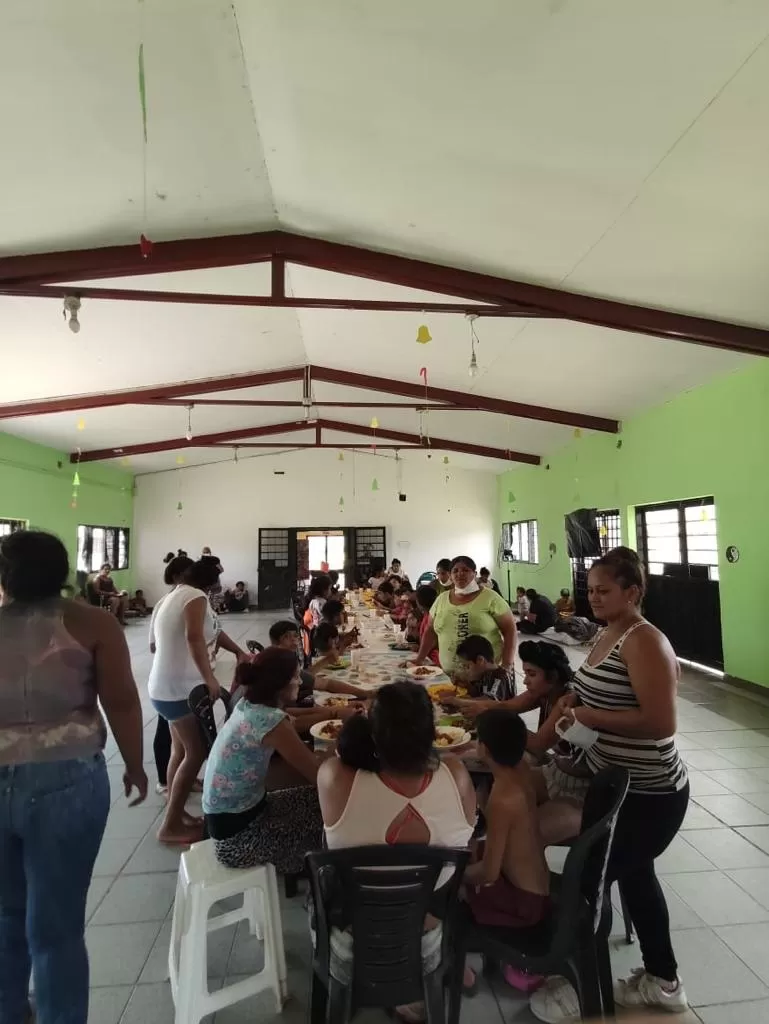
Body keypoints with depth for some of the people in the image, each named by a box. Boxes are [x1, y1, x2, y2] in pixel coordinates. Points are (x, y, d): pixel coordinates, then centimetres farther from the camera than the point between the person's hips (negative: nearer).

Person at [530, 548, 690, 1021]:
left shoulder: (644, 641, -25)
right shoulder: (609, 635, 3)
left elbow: (661, 722, -30)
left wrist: (591, 717, -24)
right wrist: (578, 700, -1)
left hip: (649, 797, -9)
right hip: (619, 786, 9)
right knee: (634, 874, 24)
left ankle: (582, 985, 29)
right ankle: (662, 981, 46)